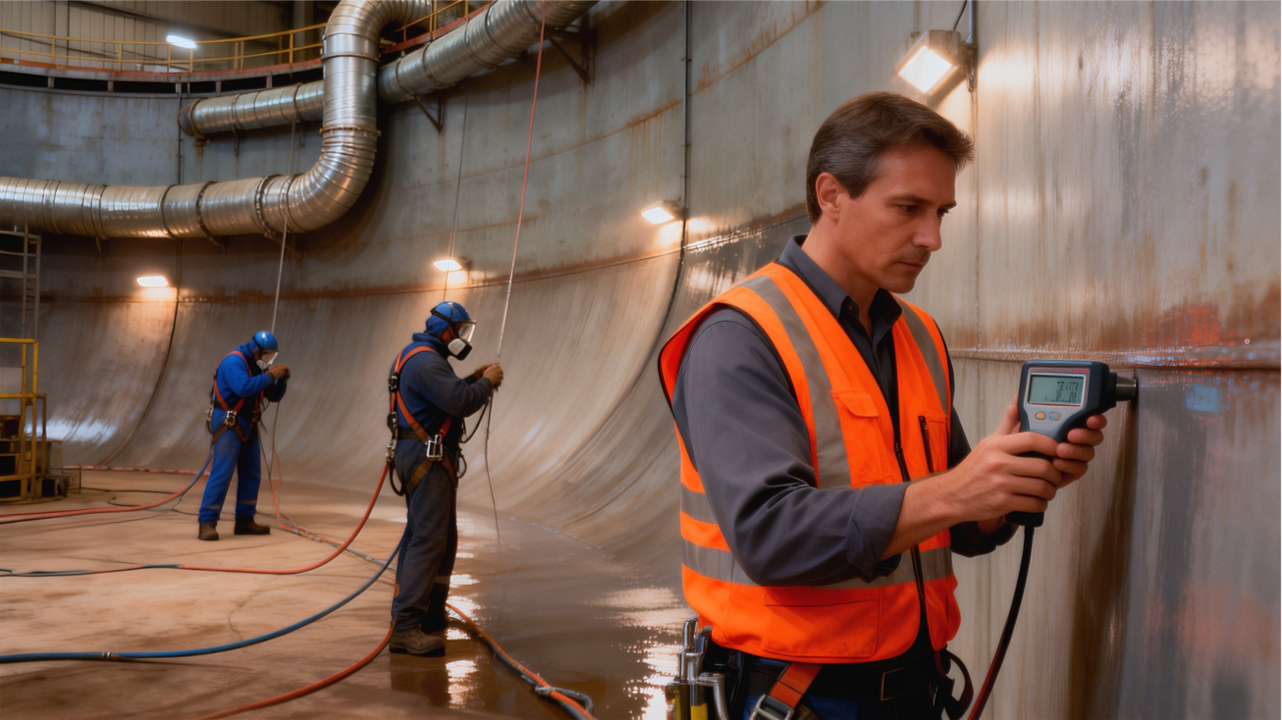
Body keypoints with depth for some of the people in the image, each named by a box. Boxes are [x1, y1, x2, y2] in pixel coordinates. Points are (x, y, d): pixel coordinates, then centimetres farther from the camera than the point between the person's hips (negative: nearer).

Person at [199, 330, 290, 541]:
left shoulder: (258, 366, 12)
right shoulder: (234, 362, -16)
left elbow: (274, 396, 14)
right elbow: (243, 388, -34)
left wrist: (282, 379, -4)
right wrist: (270, 376, -27)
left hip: (247, 427, 9)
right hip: (227, 425, -9)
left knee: (251, 474, 8)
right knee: (222, 473, -15)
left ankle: (245, 521, 15)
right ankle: (207, 524, -14)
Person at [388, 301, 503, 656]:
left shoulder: (424, 357, 18)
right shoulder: (427, 360, -17)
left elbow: (446, 395, 25)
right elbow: (460, 402, -27)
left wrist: (473, 380, 13)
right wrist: (487, 383, -10)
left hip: (426, 456, 11)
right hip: (427, 457, -11)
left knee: (443, 538, 17)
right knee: (428, 540, -13)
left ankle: (429, 618, 24)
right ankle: (406, 628, -14)